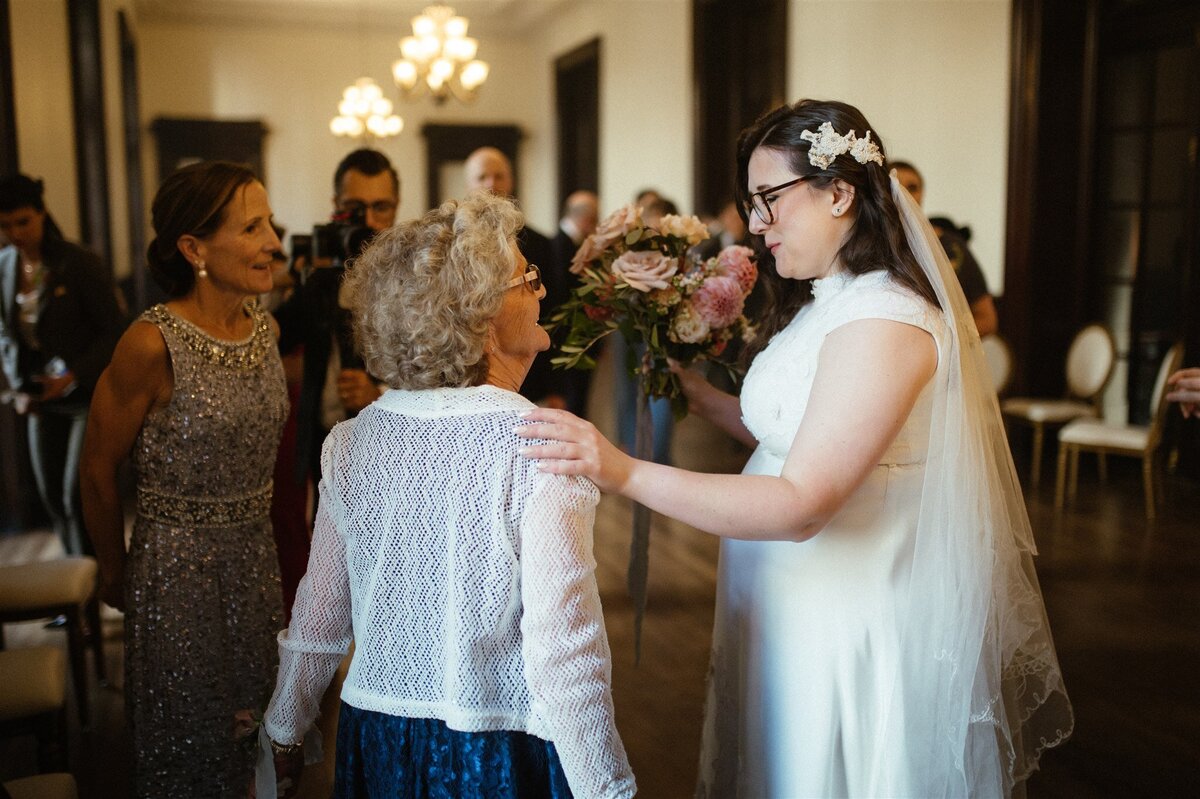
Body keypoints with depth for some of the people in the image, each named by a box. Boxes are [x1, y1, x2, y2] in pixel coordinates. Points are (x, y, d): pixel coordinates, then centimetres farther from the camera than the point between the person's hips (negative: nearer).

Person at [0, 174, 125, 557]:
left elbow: (113, 331, -12)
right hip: (43, 400, 6)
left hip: (90, 394, -6)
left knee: (78, 499, -10)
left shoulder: (80, 264, -14)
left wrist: (72, 377, -22)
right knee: (53, 500, 11)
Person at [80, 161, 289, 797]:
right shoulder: (153, 343, -18)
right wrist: (115, 573, 4)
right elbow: (98, 471, -8)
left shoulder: (265, 327, 2)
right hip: (178, 570, -6)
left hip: (255, 557, 6)